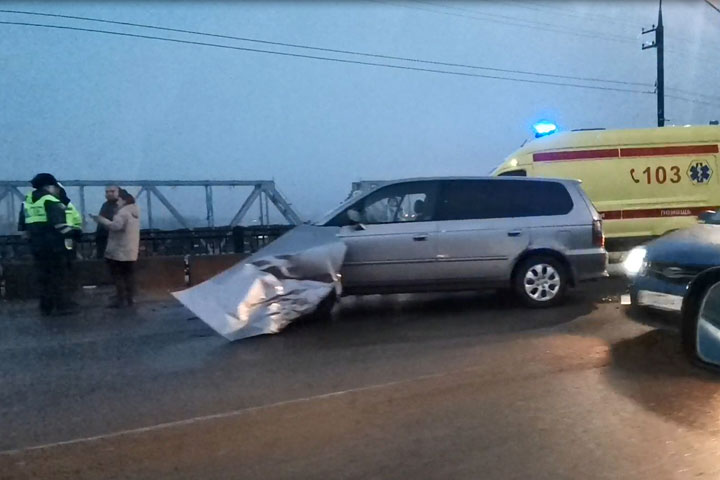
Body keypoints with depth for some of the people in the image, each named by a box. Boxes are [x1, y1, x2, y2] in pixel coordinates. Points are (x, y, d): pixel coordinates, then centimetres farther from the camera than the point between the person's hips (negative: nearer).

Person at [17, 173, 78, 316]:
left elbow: (22, 226, 17)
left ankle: (45, 307, 17)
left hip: (37, 246, 7)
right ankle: (62, 306, 5)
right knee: (58, 277, 2)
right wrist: (71, 232, -4)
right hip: (54, 246, -7)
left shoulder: (27, 201, 13)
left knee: (42, 277, 12)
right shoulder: (51, 201, -11)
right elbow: (60, 224, -20)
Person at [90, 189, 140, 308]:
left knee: (118, 275, -1)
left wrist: (100, 219, -23)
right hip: (130, 251, 9)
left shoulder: (123, 212, -18)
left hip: (119, 252, -9)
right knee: (129, 275, 13)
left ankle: (121, 299, 0)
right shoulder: (134, 211, 13)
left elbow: (115, 226, -31)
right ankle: (130, 298, 17)